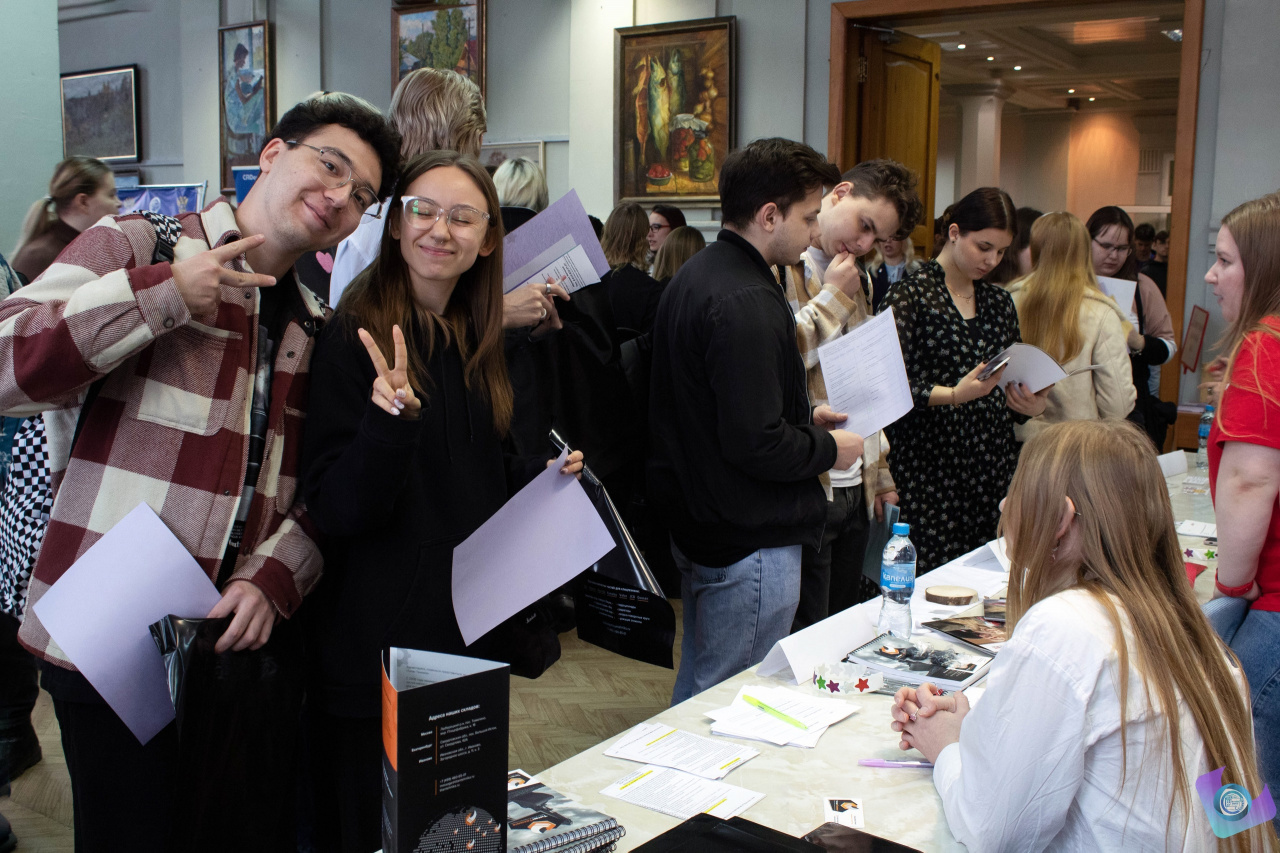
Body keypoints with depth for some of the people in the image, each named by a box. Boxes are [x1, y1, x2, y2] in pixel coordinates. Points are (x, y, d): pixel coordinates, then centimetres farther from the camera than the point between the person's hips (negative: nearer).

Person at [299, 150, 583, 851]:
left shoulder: (475, 344, 8)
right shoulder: (357, 340, -14)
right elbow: (337, 510, -20)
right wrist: (393, 416, -35)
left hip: (469, 631, 7)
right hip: (378, 645, -7)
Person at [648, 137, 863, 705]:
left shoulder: (694, 277, 11)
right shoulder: (746, 303, -23)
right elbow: (755, 444, -27)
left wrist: (803, 417, 14)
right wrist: (828, 448, -9)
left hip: (696, 528, 10)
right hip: (752, 543, -10)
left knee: (696, 688, 23)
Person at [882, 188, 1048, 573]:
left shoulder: (999, 301, 16)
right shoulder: (910, 295, -3)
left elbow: (1012, 383, 20)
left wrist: (1030, 405, -1)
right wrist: (954, 394, -25)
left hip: (993, 462, 6)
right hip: (930, 468, -6)